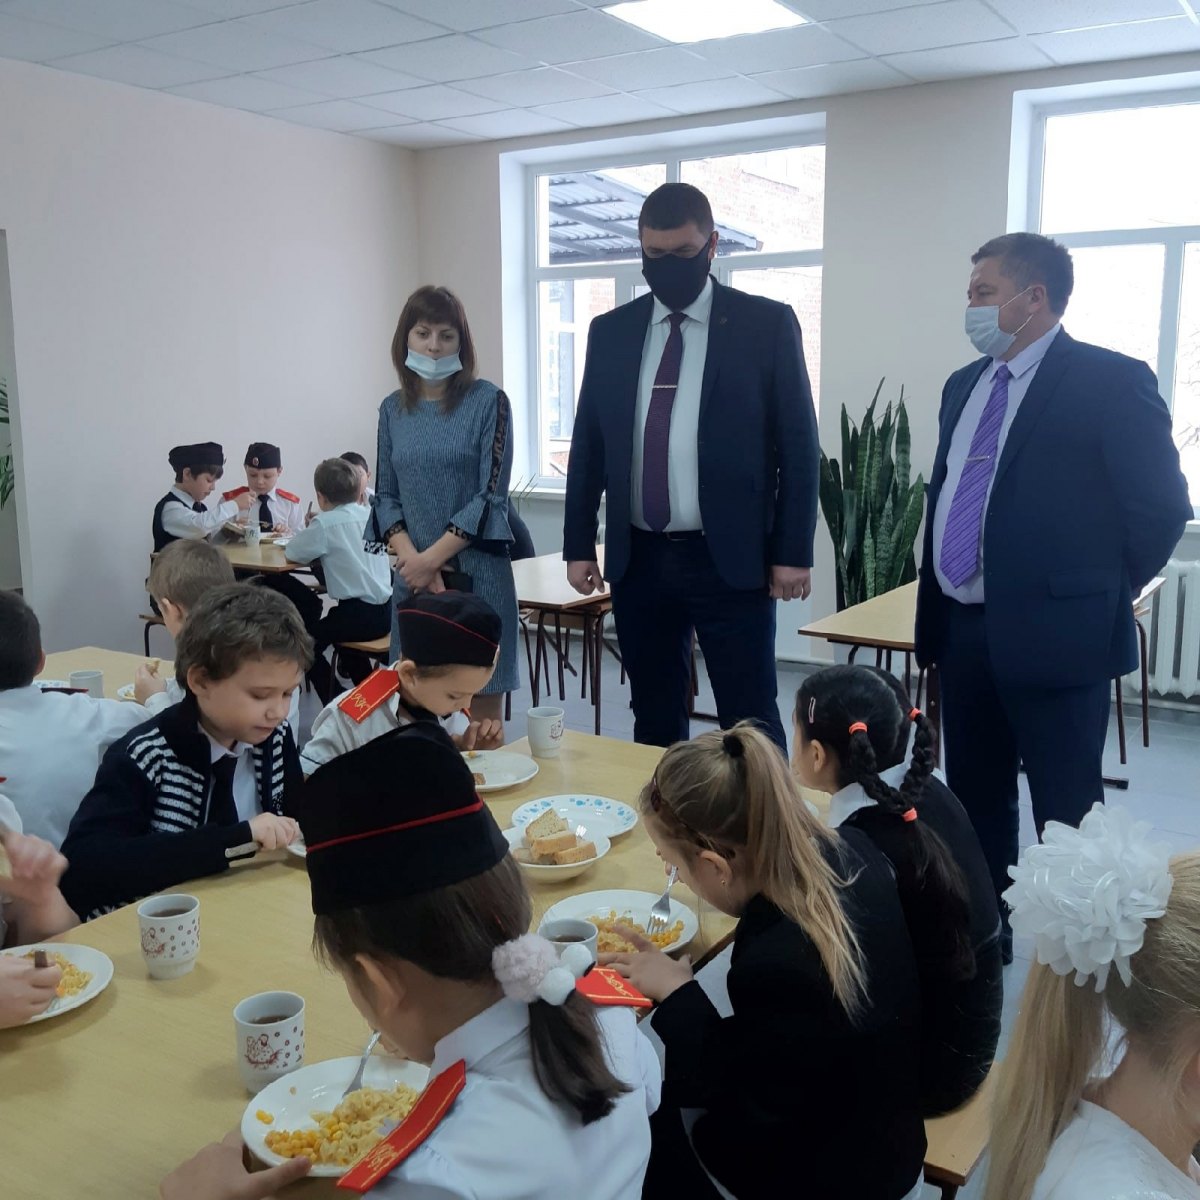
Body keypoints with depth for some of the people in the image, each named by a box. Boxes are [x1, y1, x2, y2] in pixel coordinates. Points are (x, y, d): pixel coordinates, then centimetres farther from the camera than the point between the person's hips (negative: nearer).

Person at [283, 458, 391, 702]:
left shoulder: (326, 523, -11)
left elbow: (291, 554, -5)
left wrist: (310, 533, 12)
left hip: (361, 614, -7)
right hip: (385, 610, 7)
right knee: (338, 632, 34)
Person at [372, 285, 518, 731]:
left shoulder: (488, 401, -3)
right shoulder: (393, 409, 10)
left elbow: (492, 495, -8)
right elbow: (386, 496, 10)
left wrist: (432, 557, -12)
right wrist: (411, 559, -7)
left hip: (476, 574, -4)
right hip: (413, 578, 4)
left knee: (480, 713, 0)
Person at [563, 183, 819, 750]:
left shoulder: (766, 323, -1)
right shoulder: (611, 331, 8)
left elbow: (798, 445, -2)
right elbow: (588, 445, 11)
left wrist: (793, 552, -7)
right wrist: (578, 545, 7)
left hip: (732, 560, -3)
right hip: (638, 560, 4)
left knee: (750, 725, 1)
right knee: (653, 720, 13)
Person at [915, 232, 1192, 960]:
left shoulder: (1111, 381, -10)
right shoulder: (965, 386, 13)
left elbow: (1162, 507, -10)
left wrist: (1101, 596, -2)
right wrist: (937, 609, 14)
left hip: (1052, 631, -7)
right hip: (962, 630, 7)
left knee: (1067, 815, 4)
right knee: (974, 802, 17)